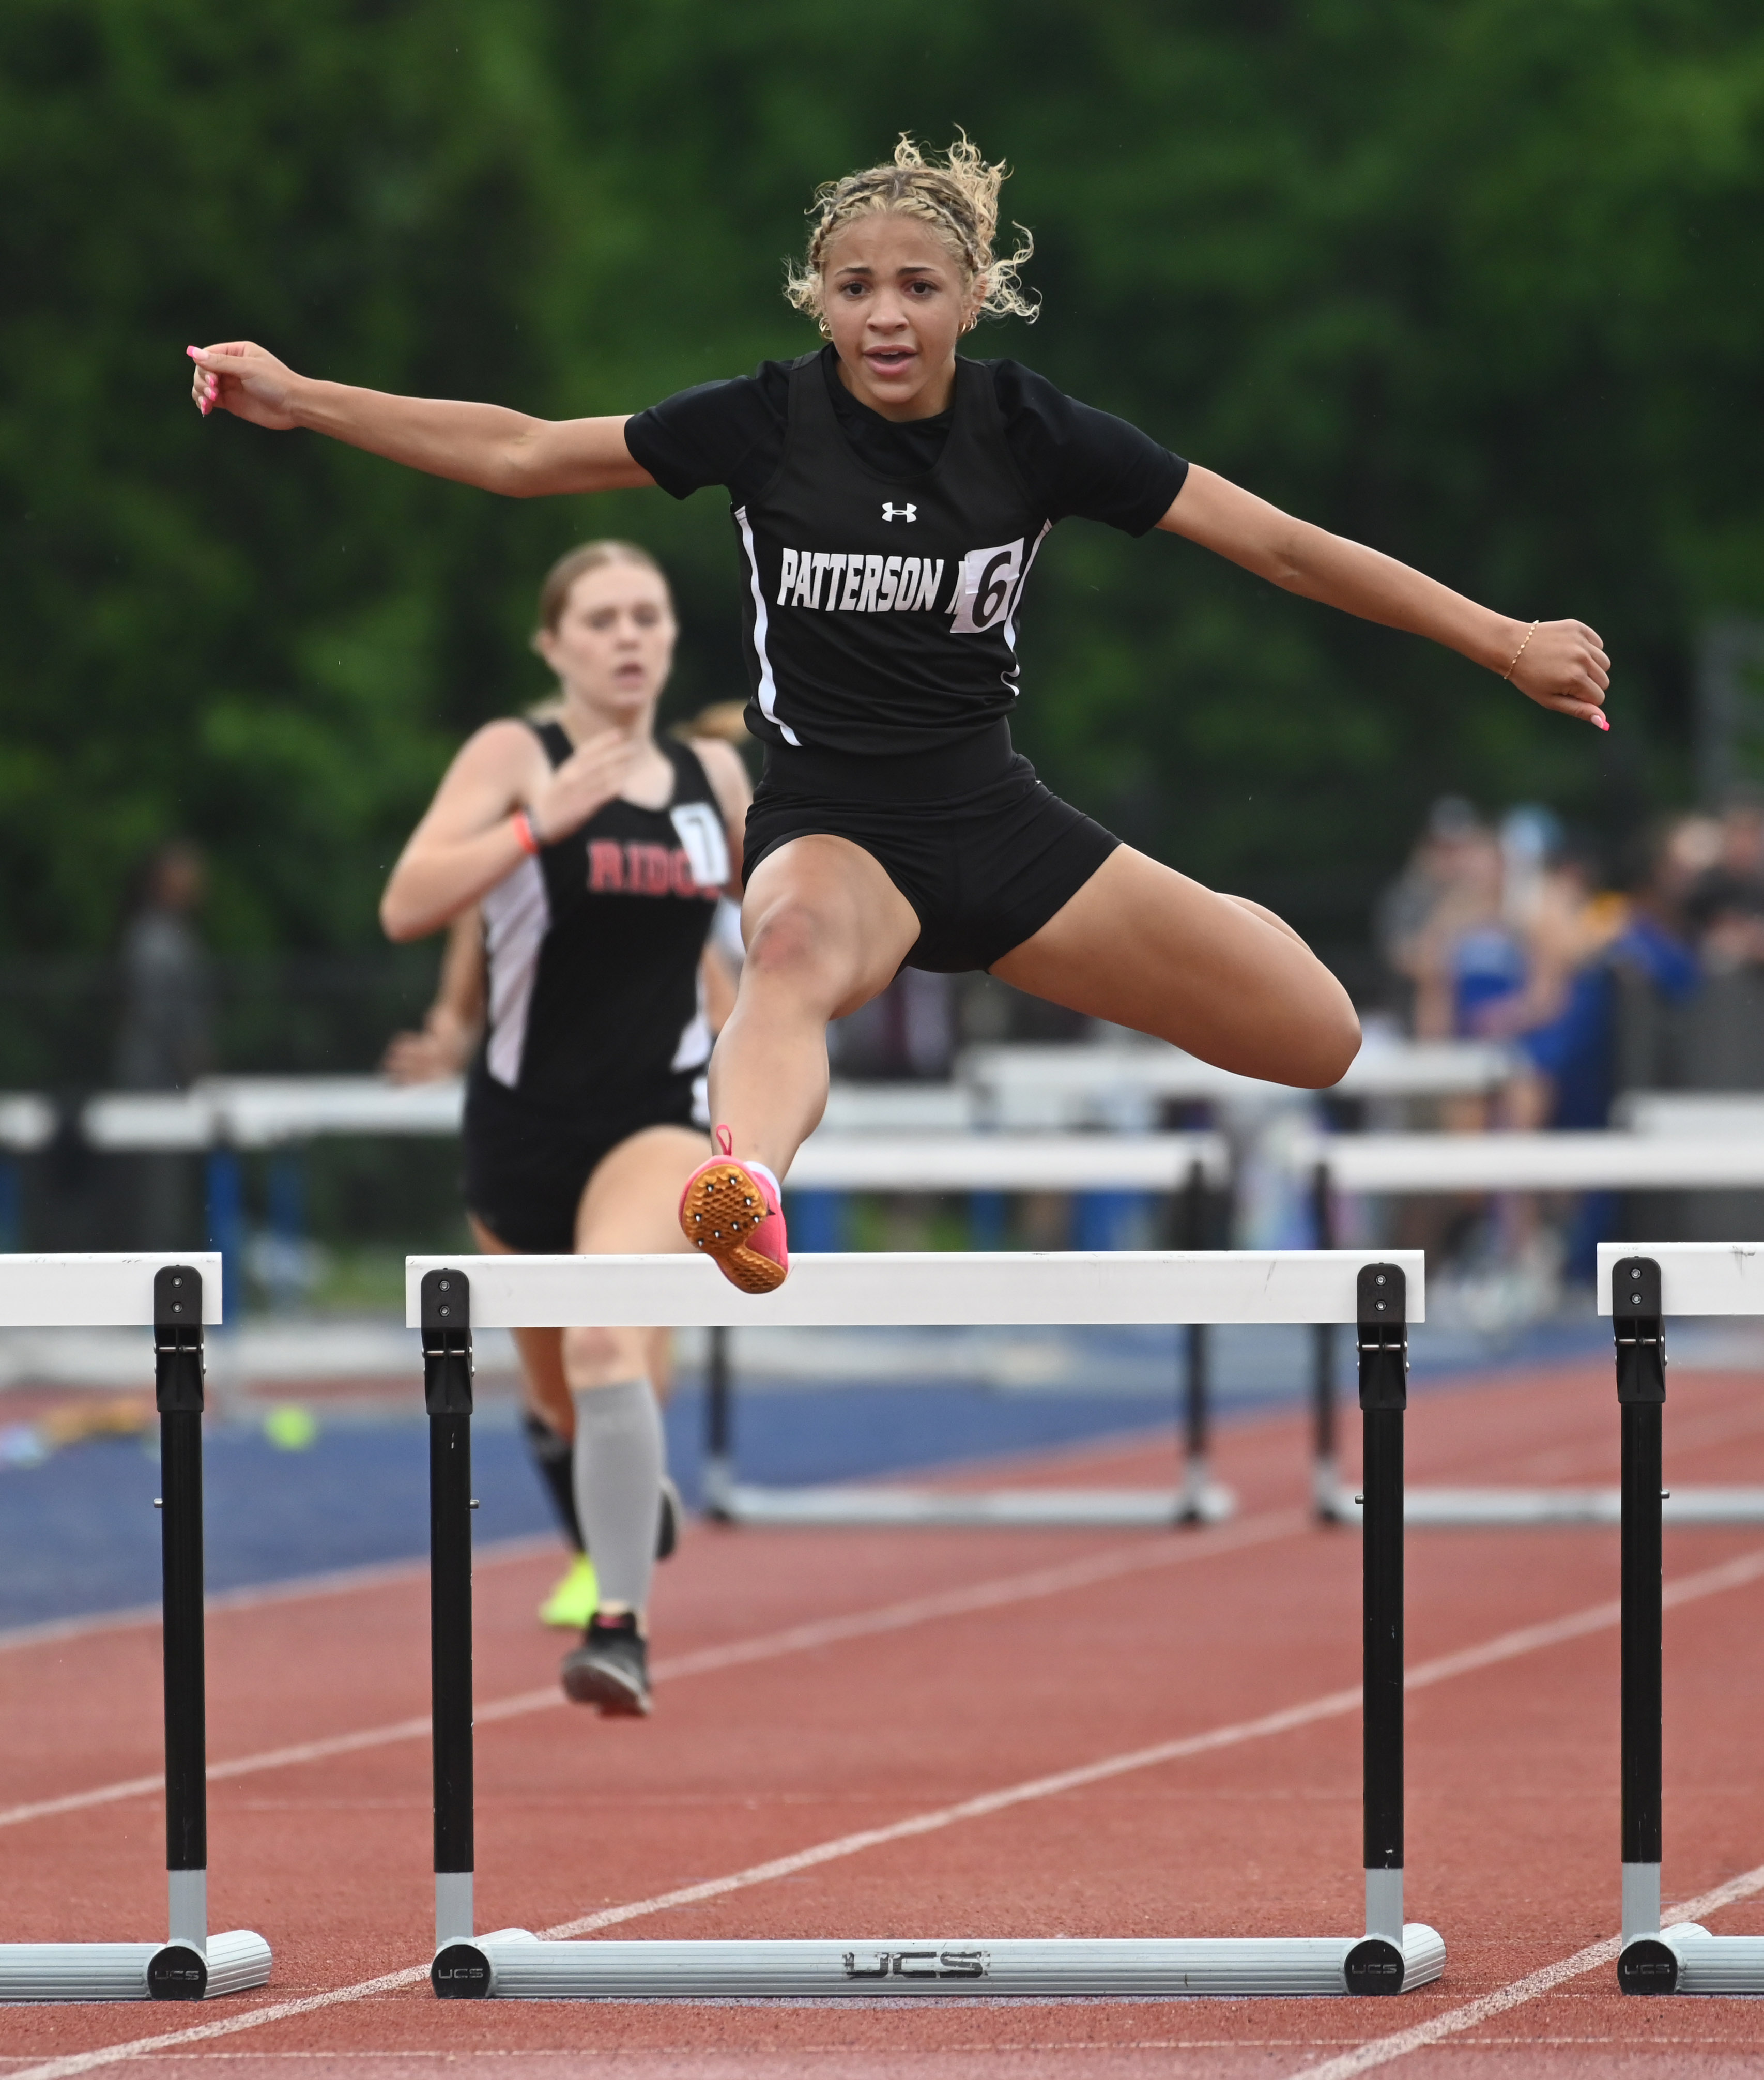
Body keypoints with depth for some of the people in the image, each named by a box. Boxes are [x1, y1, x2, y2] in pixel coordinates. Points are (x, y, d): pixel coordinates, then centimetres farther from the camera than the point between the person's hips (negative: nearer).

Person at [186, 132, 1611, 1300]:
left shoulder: (1033, 431, -6)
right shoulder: (769, 422, -7)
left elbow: (1279, 545, -4)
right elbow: (522, 453, -1)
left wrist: (1505, 643, -4)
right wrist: (303, 402, -9)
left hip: (998, 821, 3)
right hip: (836, 825, -3)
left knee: (1325, 1042, -1)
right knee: (800, 947, -41)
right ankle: (745, 1184, -77)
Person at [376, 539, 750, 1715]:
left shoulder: (712, 777, 4)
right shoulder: (515, 758, -7)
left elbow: (757, 889, 25)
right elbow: (408, 905, -20)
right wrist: (540, 823, -29)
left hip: (659, 1114, 0)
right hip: (524, 1120, 0)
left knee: (612, 1350, -27)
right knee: (563, 1404, 18)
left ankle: (623, 1628, -27)